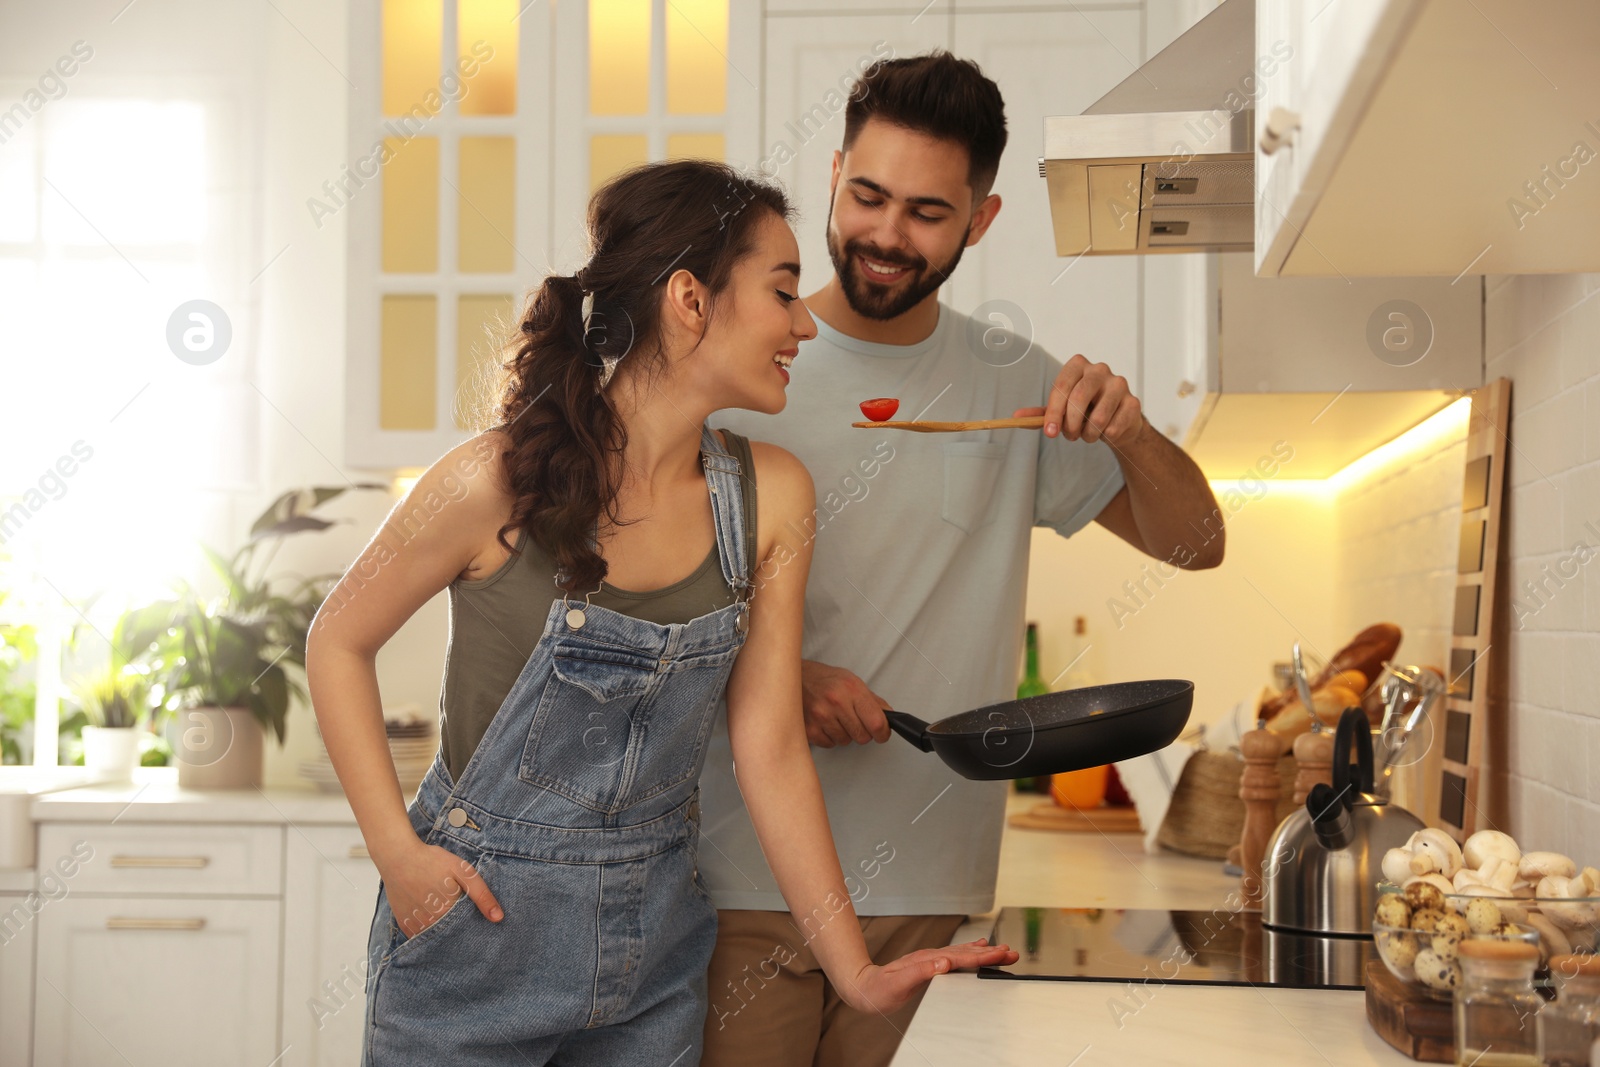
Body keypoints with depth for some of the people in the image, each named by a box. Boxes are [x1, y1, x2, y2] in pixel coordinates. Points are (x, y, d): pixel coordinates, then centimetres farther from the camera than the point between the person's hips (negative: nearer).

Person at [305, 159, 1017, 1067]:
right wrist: (398, 853, -11)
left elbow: (770, 751, -4)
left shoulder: (770, 497, -6)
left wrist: (858, 973, -6)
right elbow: (339, 643, -4)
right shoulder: (502, 481, -17)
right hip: (475, 931, -3)